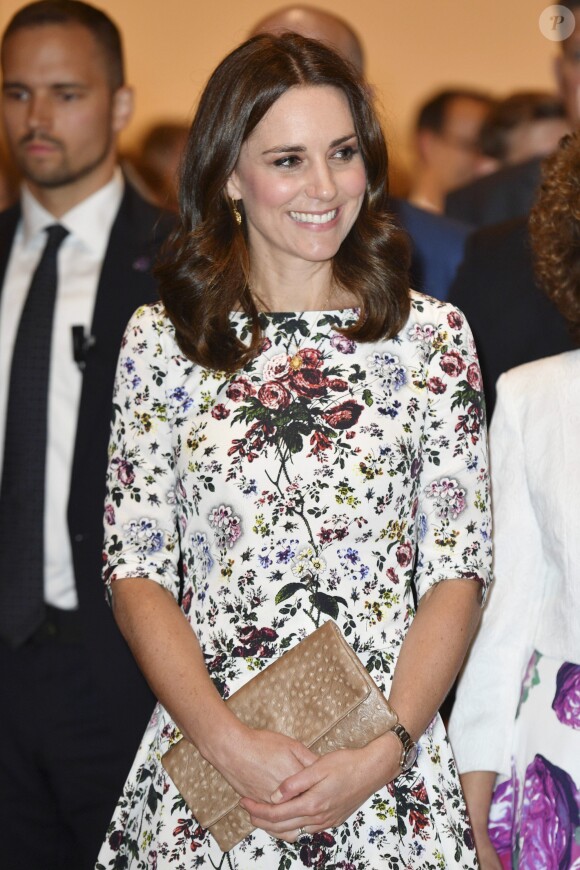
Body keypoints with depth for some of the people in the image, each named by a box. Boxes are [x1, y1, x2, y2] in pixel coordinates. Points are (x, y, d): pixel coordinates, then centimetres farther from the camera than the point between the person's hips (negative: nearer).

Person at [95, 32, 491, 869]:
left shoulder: (432, 335, -1)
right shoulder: (160, 339, 0)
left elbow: (459, 571, -1)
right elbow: (137, 572, 0)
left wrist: (380, 757, -12)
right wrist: (233, 745, -13)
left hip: (390, 777, 0)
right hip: (204, 767, 0)